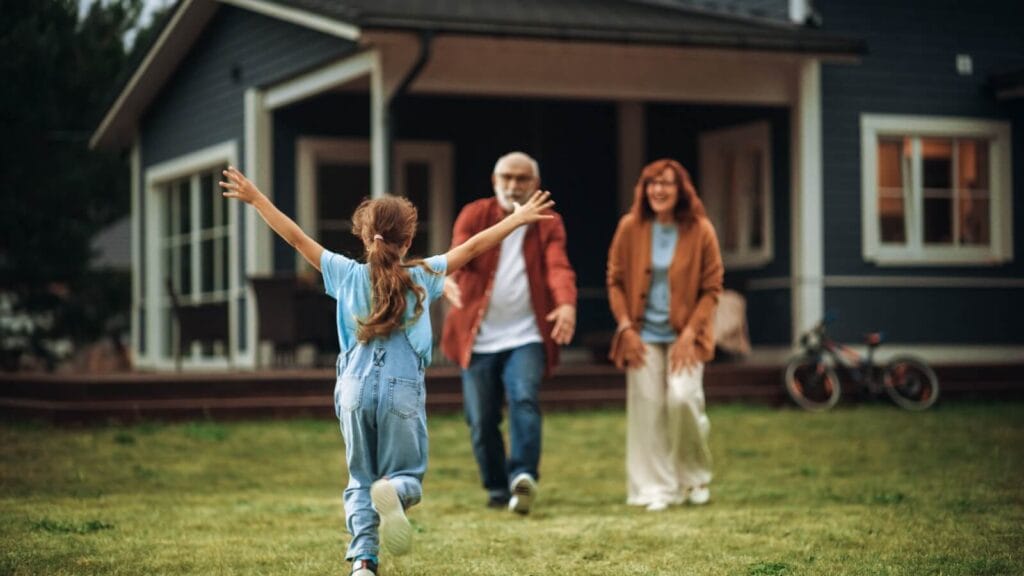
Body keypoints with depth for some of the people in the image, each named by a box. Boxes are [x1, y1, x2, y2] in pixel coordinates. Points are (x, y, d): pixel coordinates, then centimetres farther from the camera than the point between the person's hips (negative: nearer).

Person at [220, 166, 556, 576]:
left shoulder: (348, 275, 2)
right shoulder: (422, 277, 0)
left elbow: (296, 237, 7)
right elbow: (472, 248, 3)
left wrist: (255, 199, 15)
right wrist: (518, 219, 12)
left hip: (356, 388, 2)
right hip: (403, 391, -2)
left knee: (360, 481, 13)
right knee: (408, 473, 11)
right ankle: (394, 490, -27)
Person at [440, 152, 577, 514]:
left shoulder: (548, 224, 3)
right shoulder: (474, 215, 2)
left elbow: (558, 267, -14)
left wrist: (567, 304, -36)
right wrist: (448, 277, -41)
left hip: (526, 336, -1)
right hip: (478, 336, 1)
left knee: (524, 399, -23)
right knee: (481, 420, 5)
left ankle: (523, 477, -31)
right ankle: (497, 489, 21)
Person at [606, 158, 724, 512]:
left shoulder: (700, 231, -4)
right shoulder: (630, 227, 0)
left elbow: (712, 288, -1)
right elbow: (615, 281, 6)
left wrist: (690, 333, -10)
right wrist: (626, 327, -3)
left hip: (684, 334, -2)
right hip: (643, 334, 2)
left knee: (683, 398, -16)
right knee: (647, 407, -3)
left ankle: (694, 477, 7)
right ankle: (656, 489, 7)